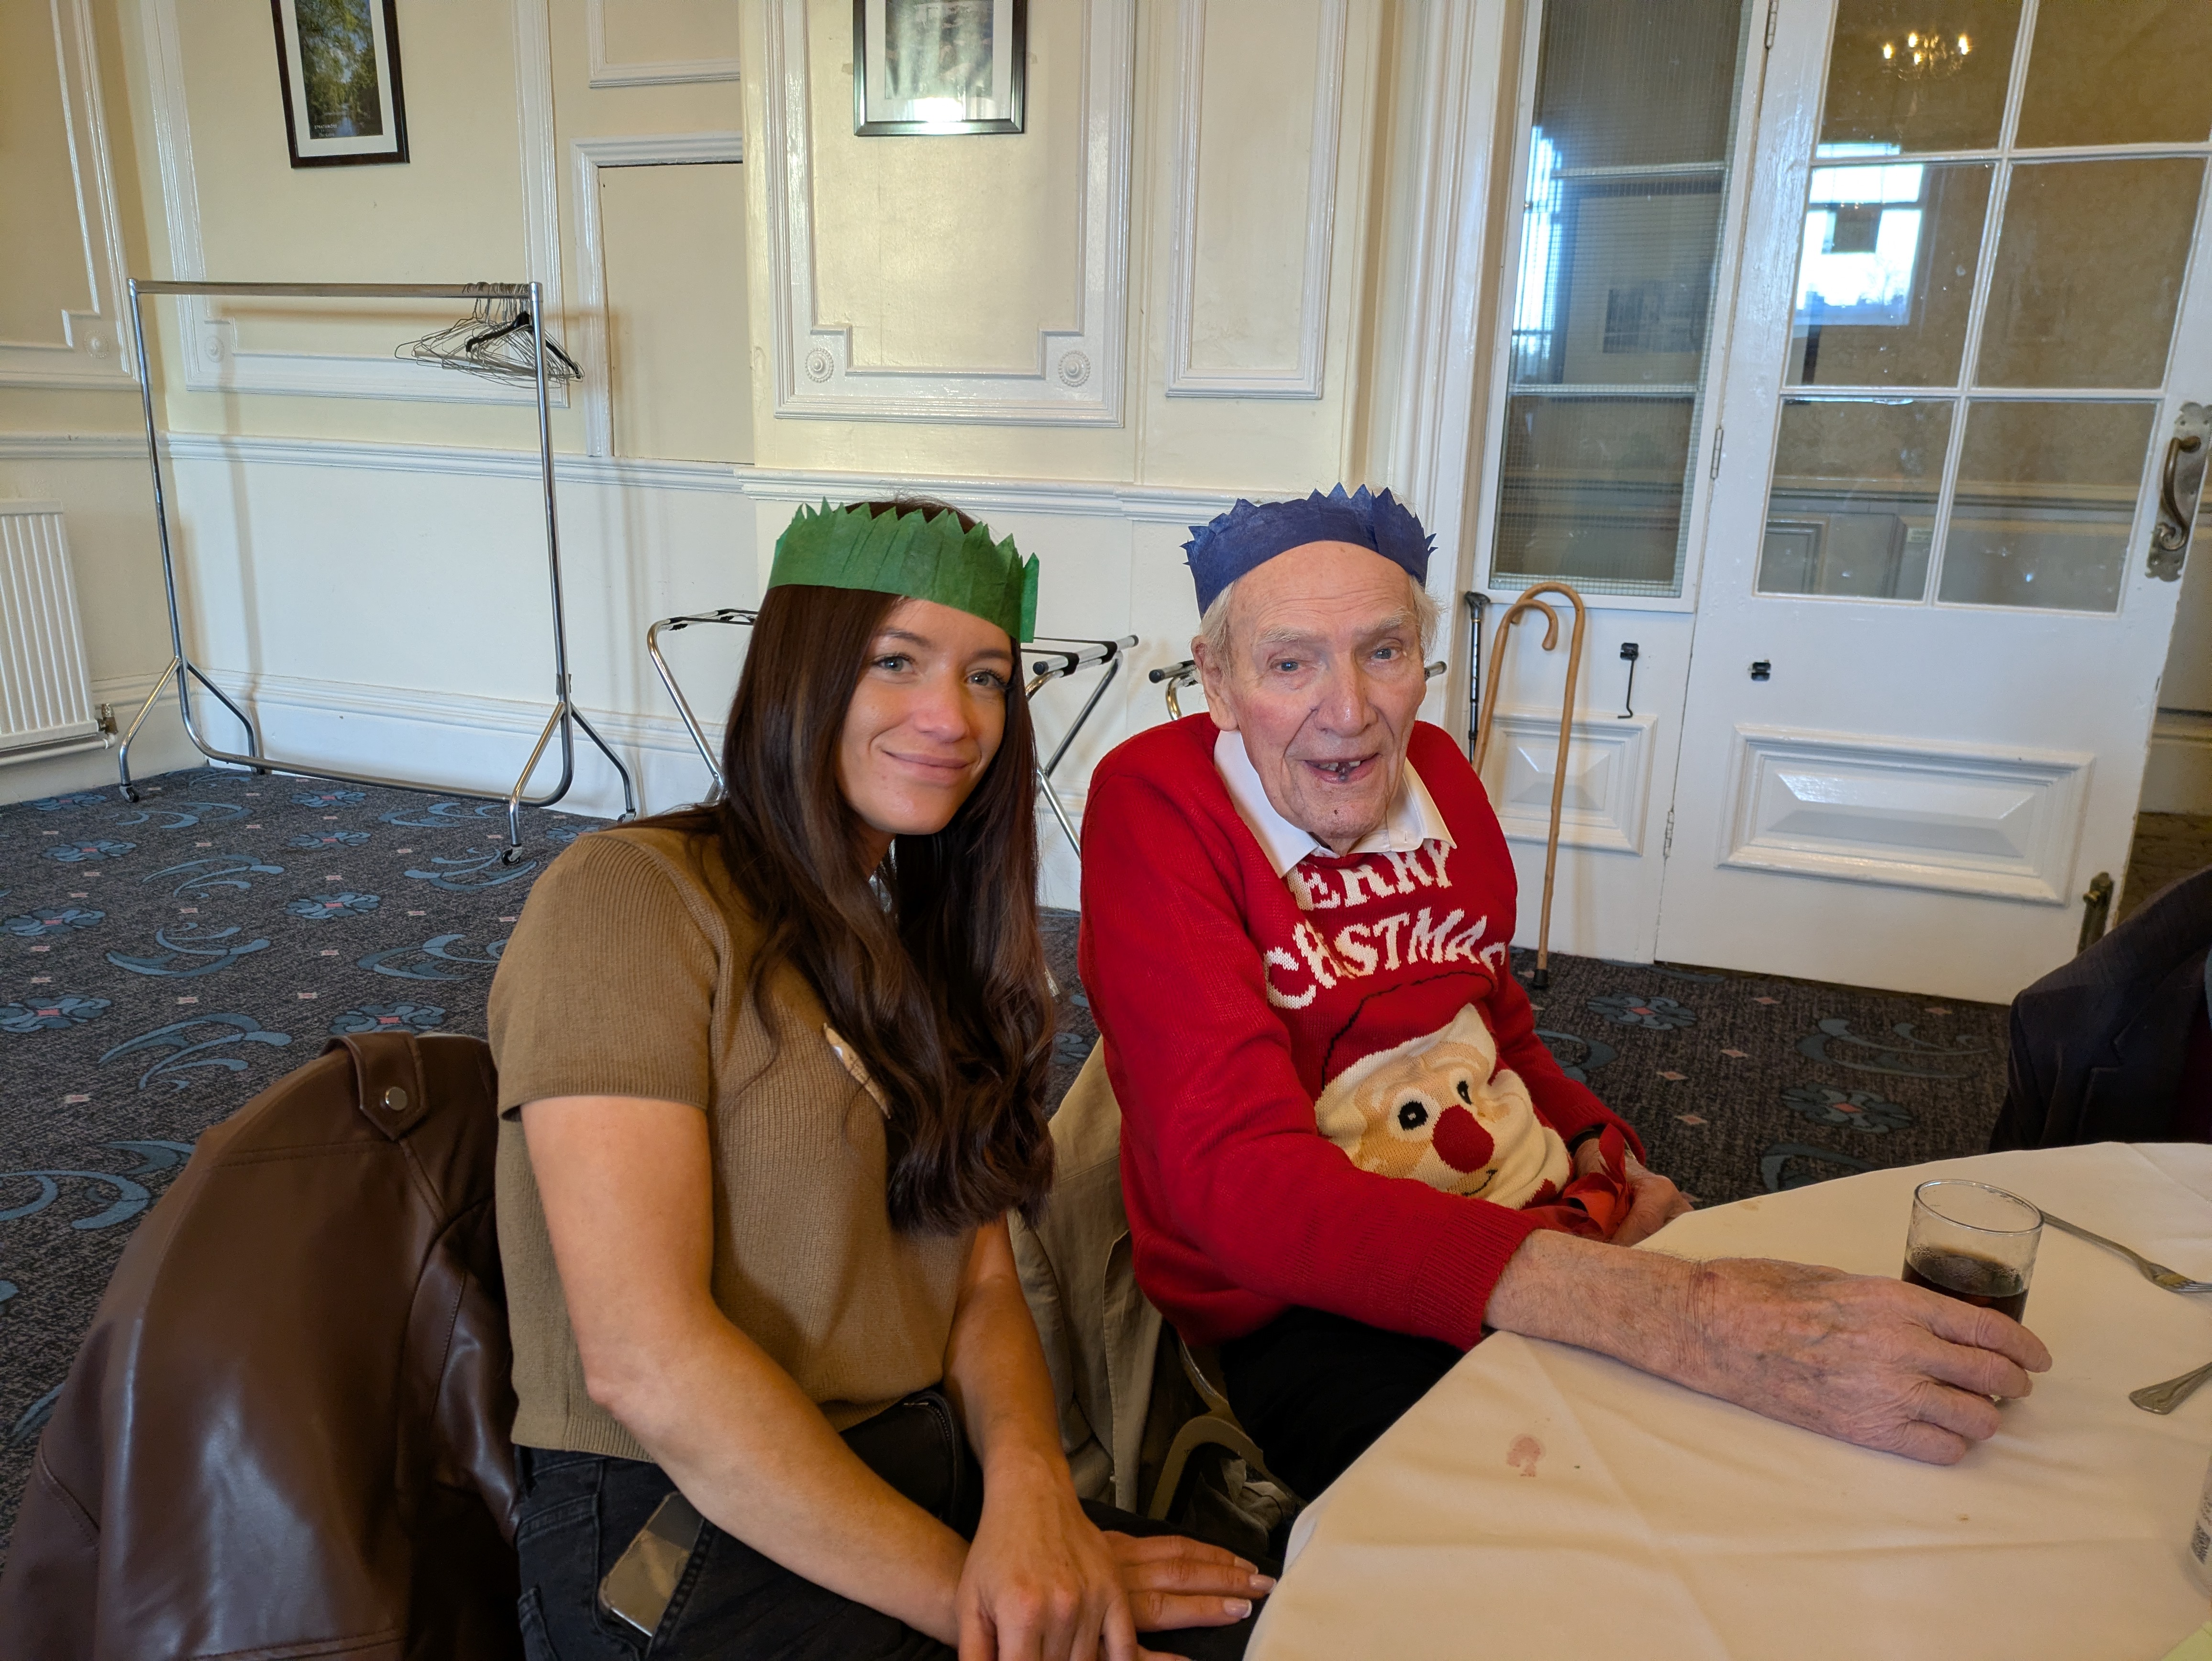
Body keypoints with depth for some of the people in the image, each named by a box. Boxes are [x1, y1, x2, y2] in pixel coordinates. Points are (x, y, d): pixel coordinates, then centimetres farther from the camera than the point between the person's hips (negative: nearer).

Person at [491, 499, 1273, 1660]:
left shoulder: (928, 935, 13)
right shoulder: (628, 900, -11)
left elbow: (982, 1283, 7)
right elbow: (645, 1357, -17)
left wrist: (1030, 1480, -13)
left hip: (929, 1470, 7)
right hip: (683, 1531, -6)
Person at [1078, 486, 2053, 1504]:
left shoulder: (1437, 772, 4)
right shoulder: (1156, 804, -17)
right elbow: (1239, 1175, -30)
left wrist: (1593, 1149, -3)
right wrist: (1664, 1318, -39)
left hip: (1505, 1229, 7)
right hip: (1291, 1308, -6)